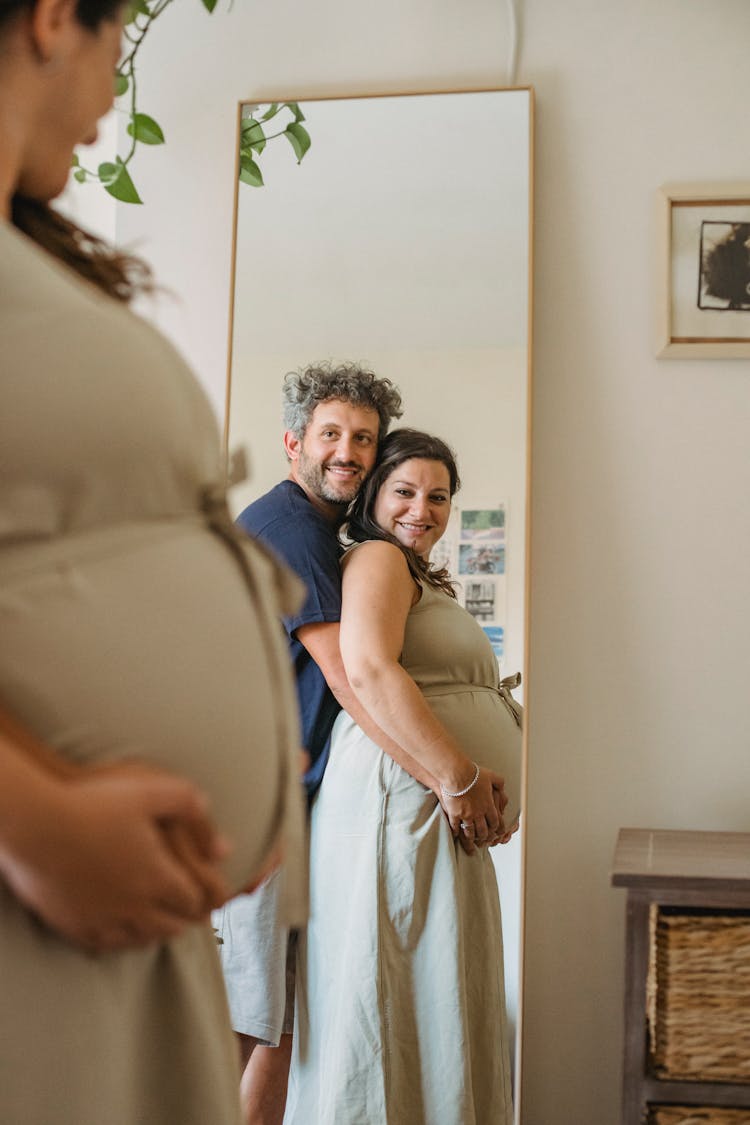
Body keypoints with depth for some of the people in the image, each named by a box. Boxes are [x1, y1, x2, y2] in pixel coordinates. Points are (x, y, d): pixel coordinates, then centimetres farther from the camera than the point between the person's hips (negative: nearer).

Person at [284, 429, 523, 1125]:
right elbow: (369, 670, -21)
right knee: (402, 1012, -5)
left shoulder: (421, 577, 27)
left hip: (439, 814, 10)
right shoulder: (378, 557, -5)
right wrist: (459, 778, -23)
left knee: (432, 1010, 13)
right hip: (401, 800, -10)